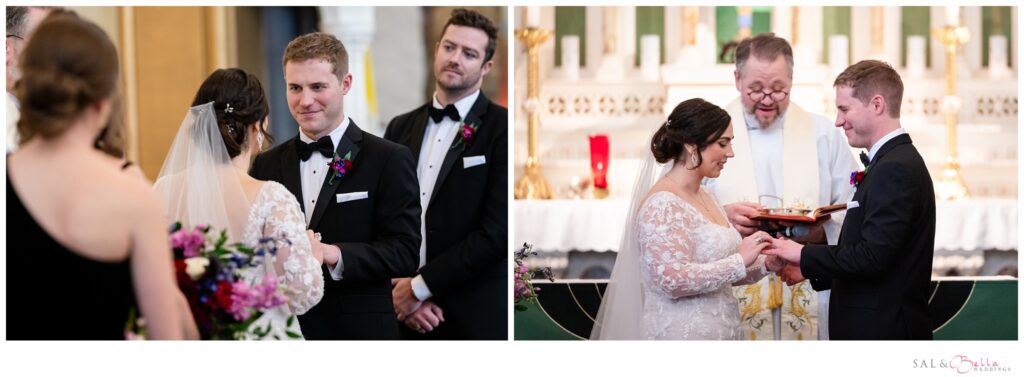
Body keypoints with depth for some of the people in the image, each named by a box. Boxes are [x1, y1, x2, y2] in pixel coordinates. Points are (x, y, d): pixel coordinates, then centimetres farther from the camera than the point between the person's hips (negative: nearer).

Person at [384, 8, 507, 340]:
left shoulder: (502, 128, -6)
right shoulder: (400, 128, 10)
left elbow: (497, 231, -14)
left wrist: (420, 285, -13)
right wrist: (400, 290, -6)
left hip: (475, 319, -4)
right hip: (404, 316, 4)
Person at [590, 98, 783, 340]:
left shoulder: (704, 197, 11)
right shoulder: (663, 204, -16)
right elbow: (673, 279, -24)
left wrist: (765, 265, 1)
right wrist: (740, 261, -19)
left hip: (718, 330, 8)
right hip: (681, 334, -8)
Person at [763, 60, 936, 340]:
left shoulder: (896, 169, -16)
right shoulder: (896, 162, 16)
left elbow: (872, 256, -22)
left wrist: (804, 255, -11)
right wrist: (809, 270, 7)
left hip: (882, 330, -10)